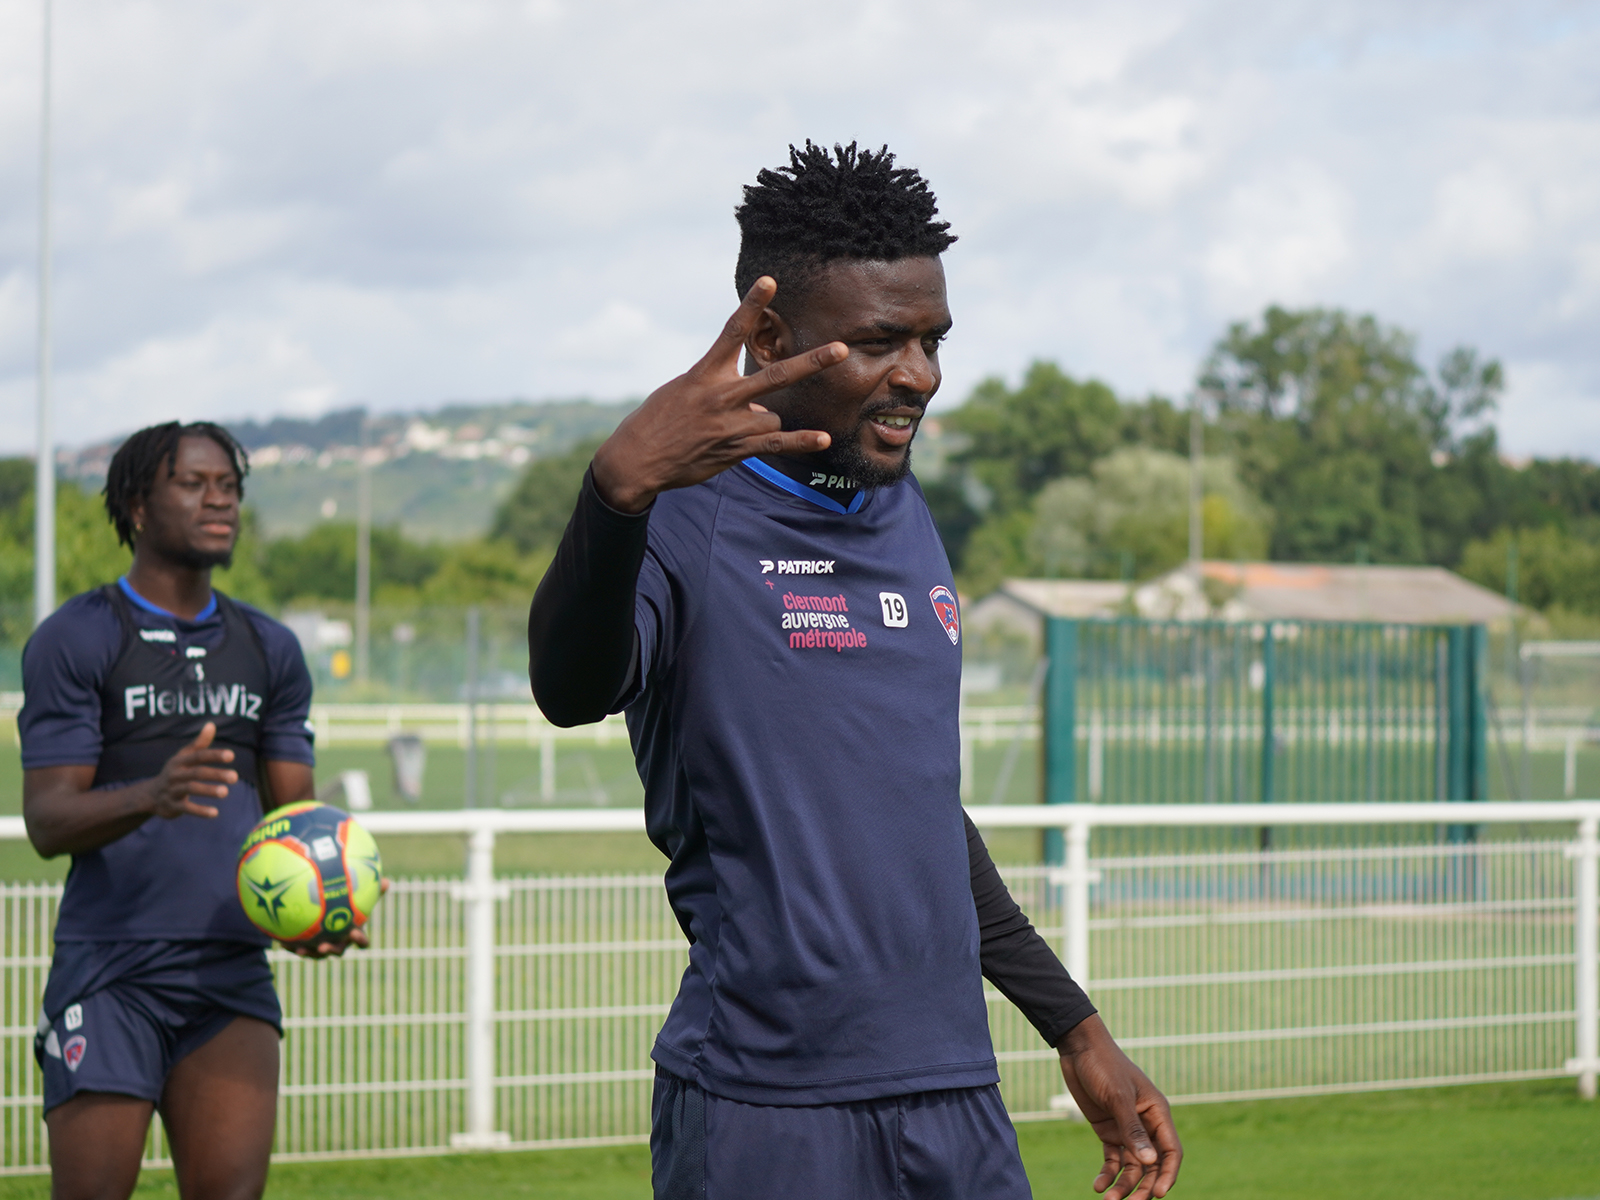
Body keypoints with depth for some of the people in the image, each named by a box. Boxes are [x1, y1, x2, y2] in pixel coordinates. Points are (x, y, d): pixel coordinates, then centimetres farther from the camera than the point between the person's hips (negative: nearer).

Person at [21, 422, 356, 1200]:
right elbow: (47, 822, -7)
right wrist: (151, 797, -27)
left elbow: (293, 809, 14)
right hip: (109, 973, -4)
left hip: (233, 968, 4)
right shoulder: (74, 640, 0)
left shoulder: (270, 650, 17)